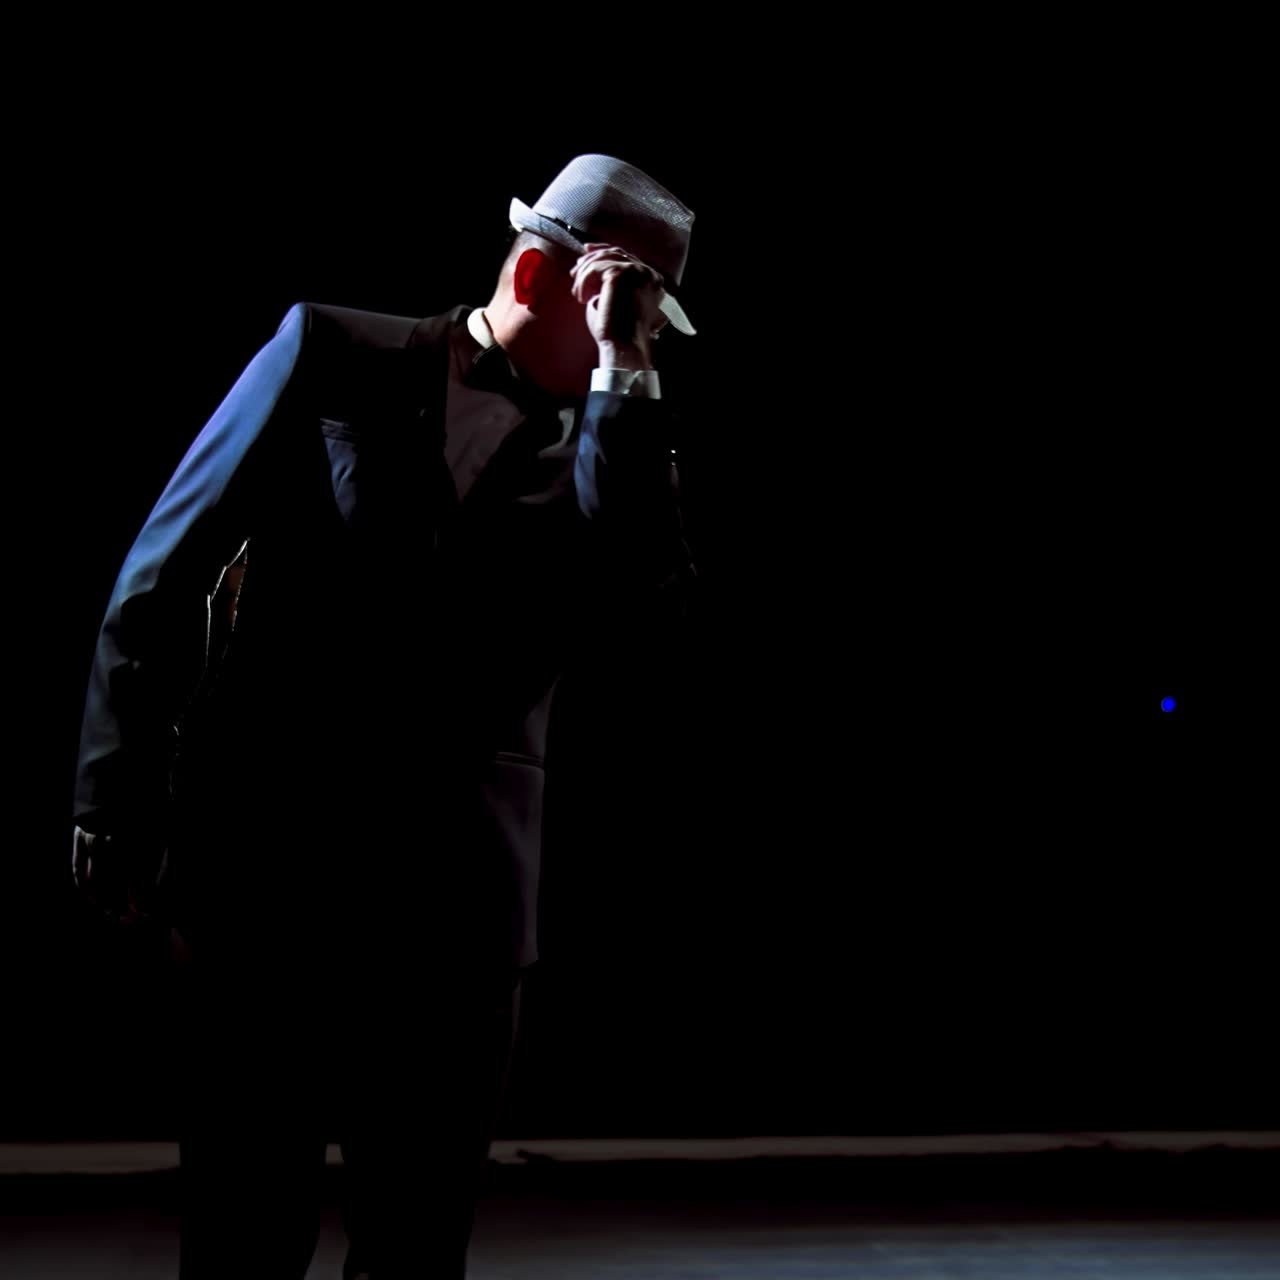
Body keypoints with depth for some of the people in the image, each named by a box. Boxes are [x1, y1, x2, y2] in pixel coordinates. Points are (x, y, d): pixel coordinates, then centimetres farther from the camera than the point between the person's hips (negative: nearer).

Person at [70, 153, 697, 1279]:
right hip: (265, 879, -2)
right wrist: (115, 806, -3)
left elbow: (652, 589, -13)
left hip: (454, 911, 2)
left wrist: (627, 374, -10)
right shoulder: (334, 356, 3)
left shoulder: (605, 458, 9)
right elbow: (163, 578, 1)